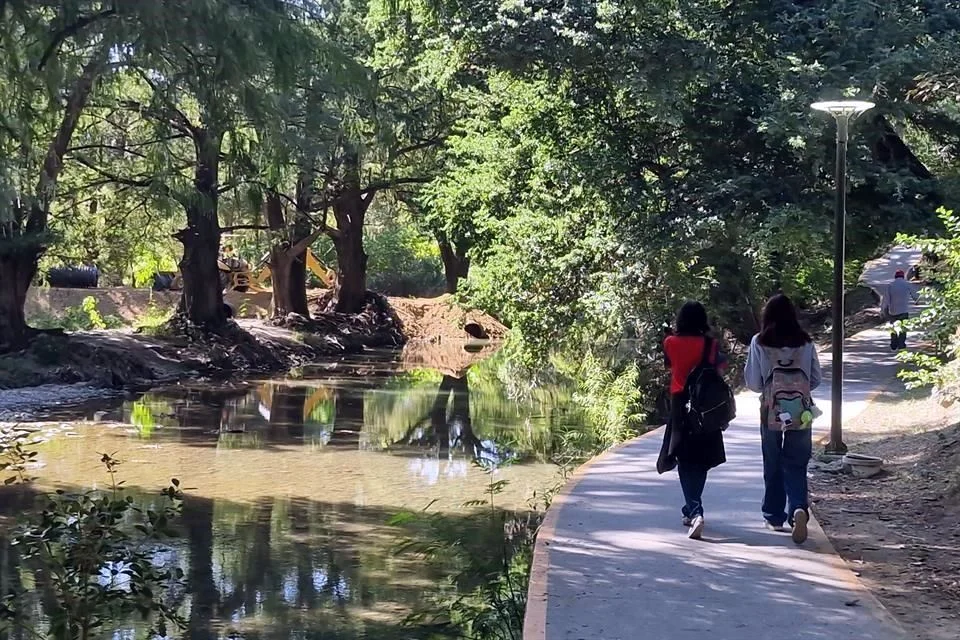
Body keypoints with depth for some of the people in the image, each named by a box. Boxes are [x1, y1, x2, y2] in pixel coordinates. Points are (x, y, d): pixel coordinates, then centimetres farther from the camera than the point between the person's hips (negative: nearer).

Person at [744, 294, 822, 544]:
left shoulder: (759, 343, -6)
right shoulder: (805, 342, -1)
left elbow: (752, 382, -2)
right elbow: (816, 378, 6)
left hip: (771, 411, -1)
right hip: (801, 412, 1)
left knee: (773, 466, 13)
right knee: (796, 466, 4)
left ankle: (775, 516, 21)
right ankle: (798, 509, -19)